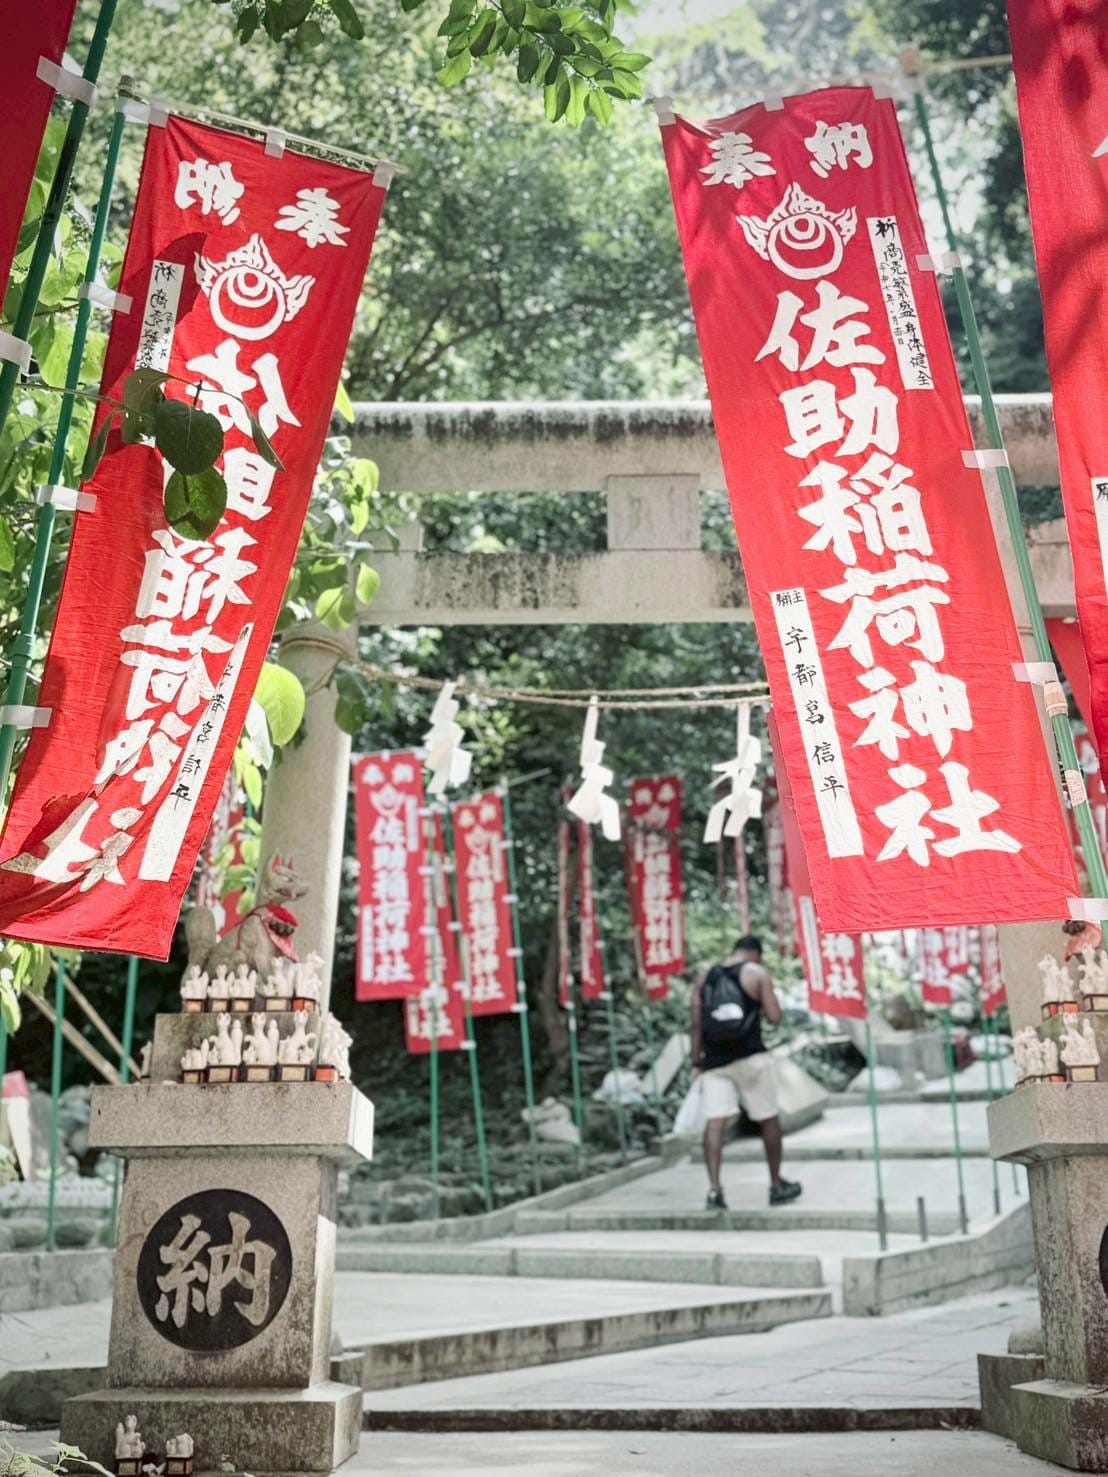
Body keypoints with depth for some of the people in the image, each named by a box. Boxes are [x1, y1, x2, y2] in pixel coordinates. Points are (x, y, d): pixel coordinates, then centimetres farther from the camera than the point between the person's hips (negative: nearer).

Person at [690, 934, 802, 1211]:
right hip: (750, 1057, -3)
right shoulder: (757, 972, 0)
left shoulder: (706, 978, 11)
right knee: (768, 1120, 12)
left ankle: (714, 1188, -17)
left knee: (715, 1122, -4)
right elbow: (774, 1016, -6)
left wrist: (696, 1063, 11)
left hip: (715, 1060, 3)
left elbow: (697, 1025, 8)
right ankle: (777, 1185, 22)